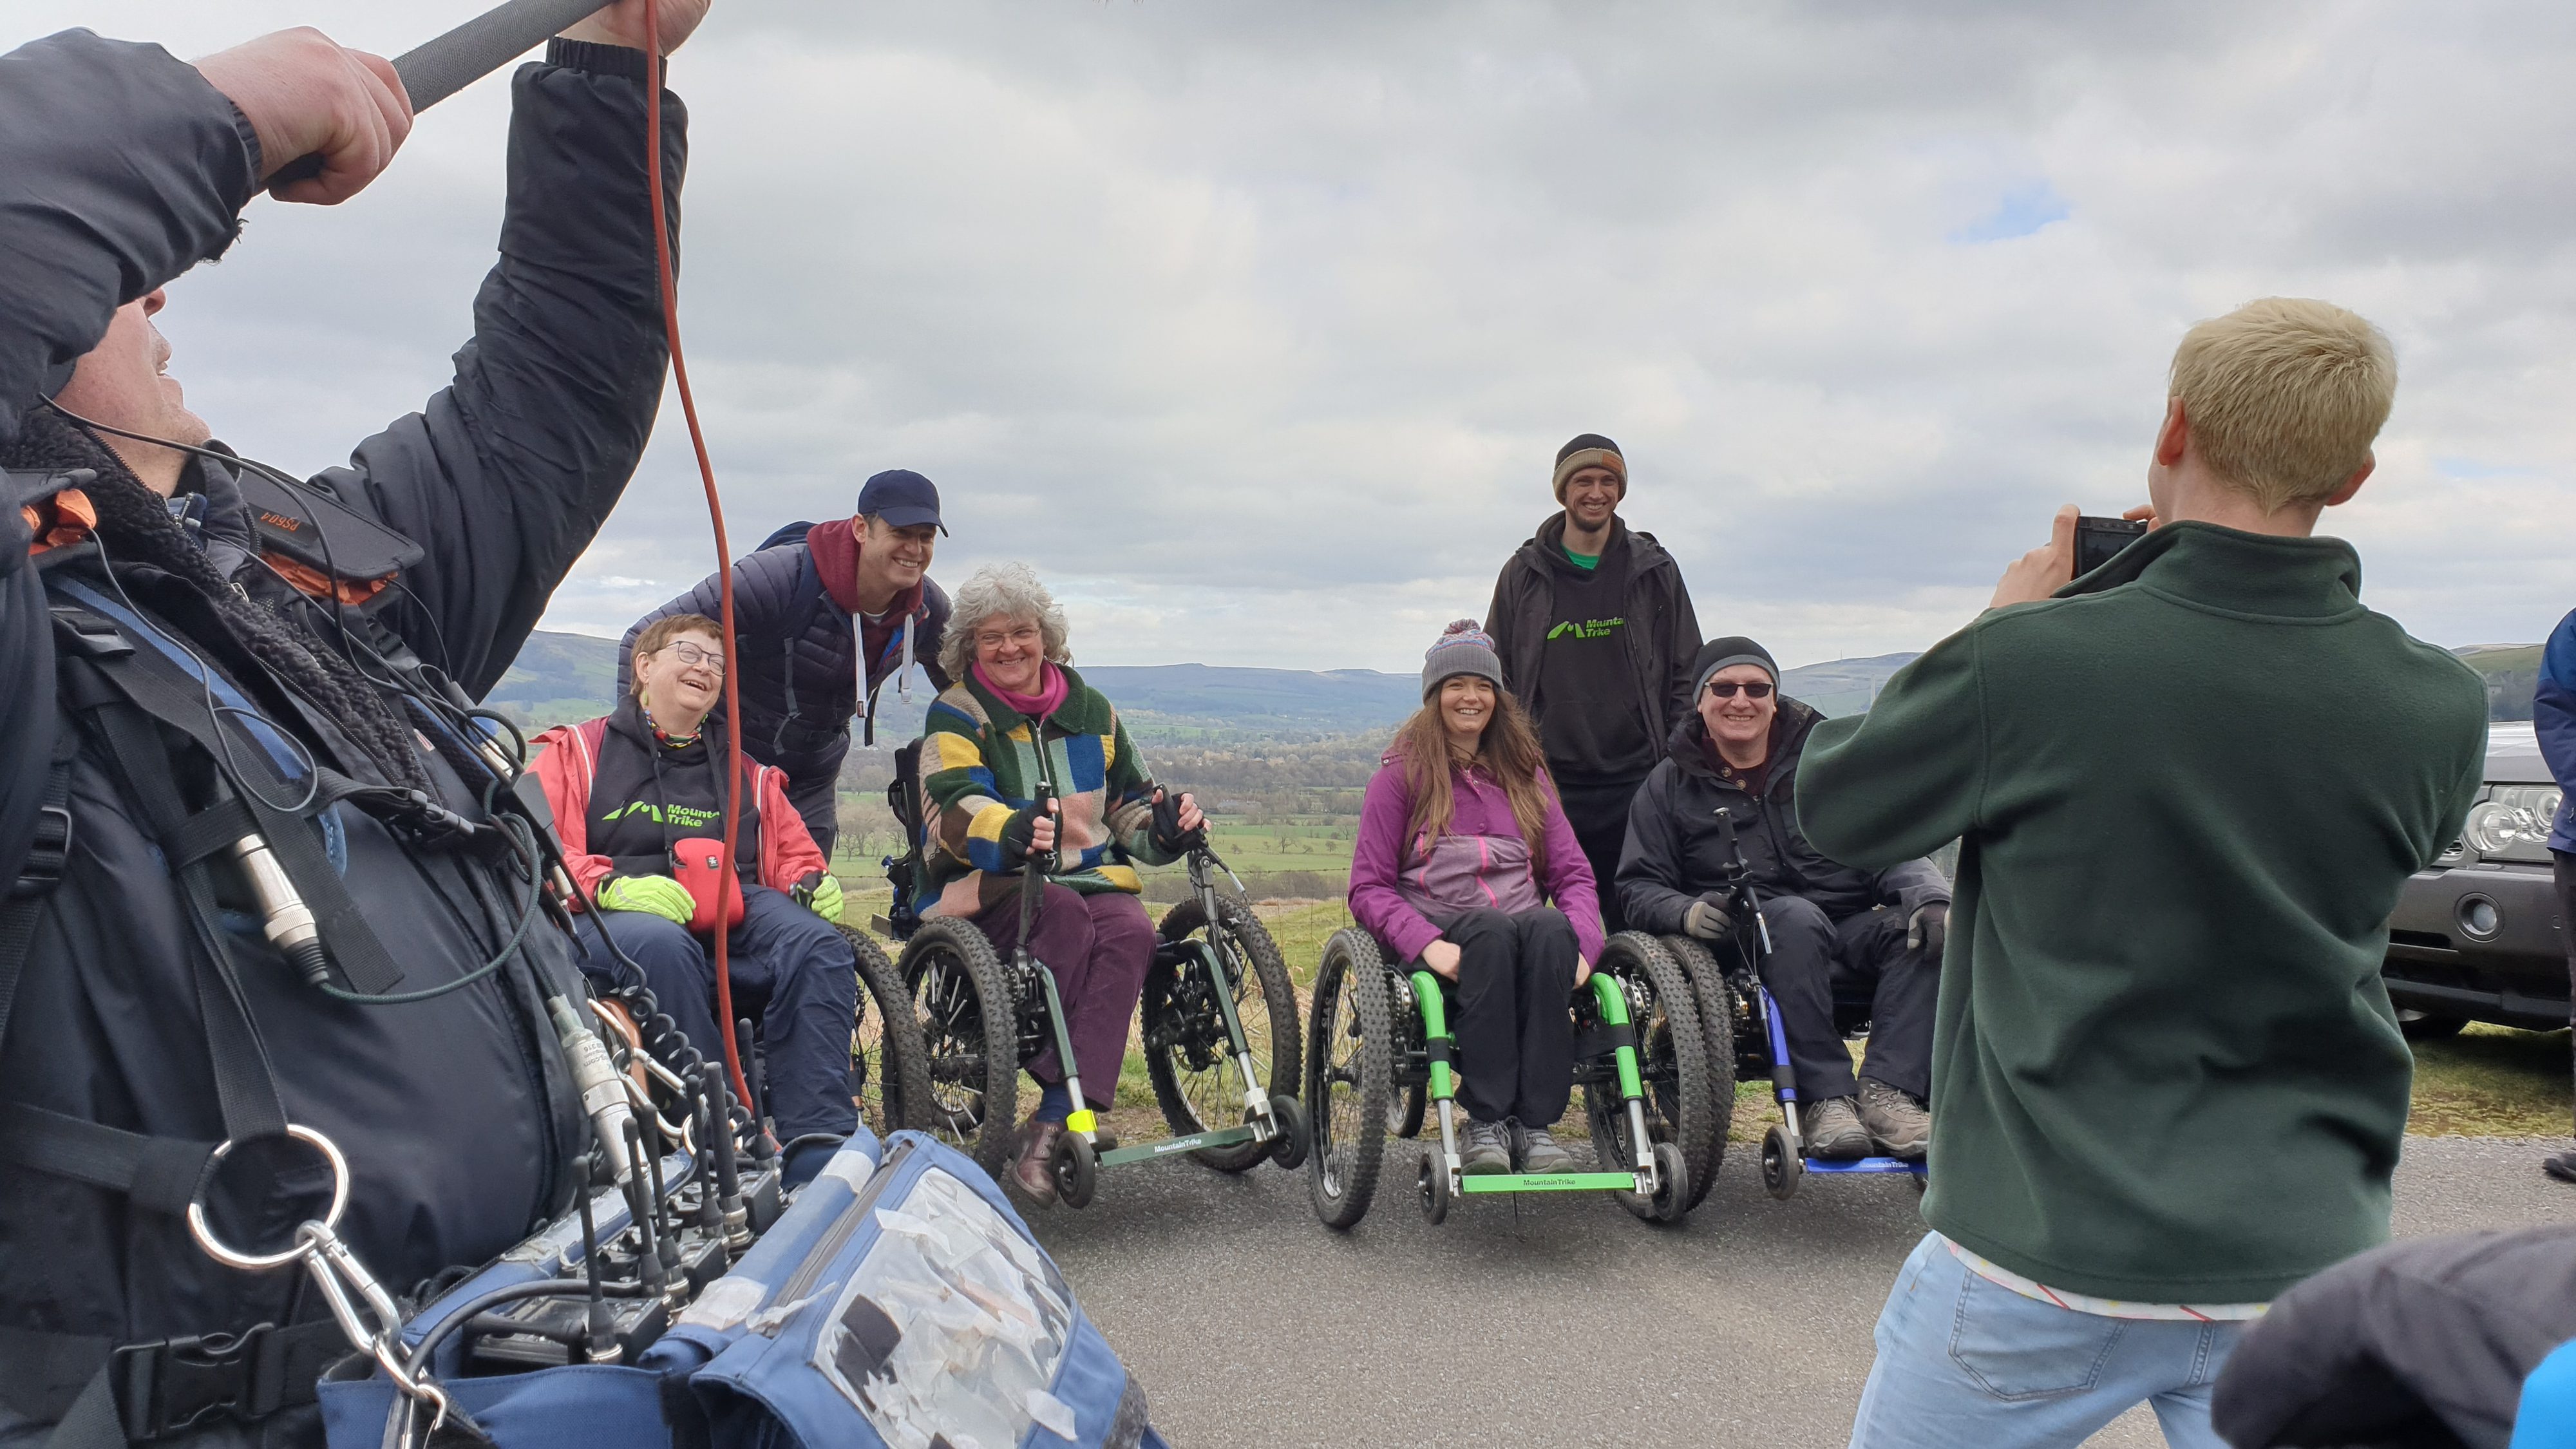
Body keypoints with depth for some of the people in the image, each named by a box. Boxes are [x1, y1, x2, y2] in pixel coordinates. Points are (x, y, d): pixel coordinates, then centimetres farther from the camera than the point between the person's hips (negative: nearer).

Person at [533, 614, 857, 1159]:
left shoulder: (748, 773, 28)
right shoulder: (578, 752, 16)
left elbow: (794, 850, 29)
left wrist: (811, 881, 3)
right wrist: (611, 888, -17)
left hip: (733, 921, 3)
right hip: (613, 925, -3)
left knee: (819, 945, -29)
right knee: (663, 945, -41)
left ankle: (817, 1141, -36)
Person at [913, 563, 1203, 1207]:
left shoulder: (1091, 711, 17)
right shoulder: (956, 716, 3)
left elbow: (1129, 804, 23)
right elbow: (953, 811, -15)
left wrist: (1164, 826, -2)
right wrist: (1011, 830, -38)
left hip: (1090, 874, 3)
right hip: (992, 886, -3)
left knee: (1131, 931, -30)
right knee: (1065, 915, -35)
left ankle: (1049, 1127, -37)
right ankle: (1080, 1100, -31)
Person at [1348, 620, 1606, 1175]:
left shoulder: (1523, 771, 20)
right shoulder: (1402, 772, 9)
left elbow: (1573, 873, 12)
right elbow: (1369, 887, 0)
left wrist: (1582, 943, -9)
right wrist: (1427, 943, -19)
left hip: (1528, 929, 3)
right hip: (1445, 940, -2)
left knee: (1551, 930, -33)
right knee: (1493, 932, -36)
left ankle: (1535, 1123, -33)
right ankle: (1485, 1122, -32)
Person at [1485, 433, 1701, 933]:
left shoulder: (1655, 572, 10)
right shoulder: (1523, 576, 10)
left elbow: (1686, 675, 12)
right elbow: (1497, 680, 13)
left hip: (1638, 782, 0)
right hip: (1550, 784, 0)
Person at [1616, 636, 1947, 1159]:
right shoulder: (1671, 784, 11)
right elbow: (1638, 887, 5)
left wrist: (1932, 898, -15)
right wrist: (1688, 912, -18)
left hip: (1847, 933, 3)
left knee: (1925, 928, -28)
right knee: (1795, 916, -36)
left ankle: (1887, 1089, -30)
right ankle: (1824, 1097, -34)